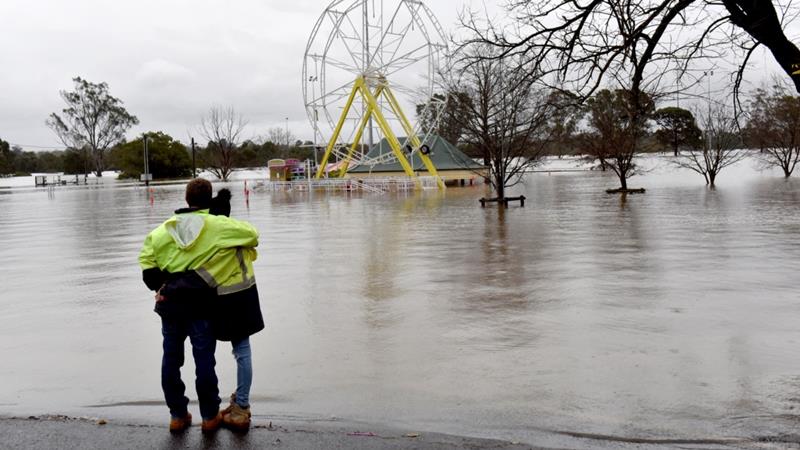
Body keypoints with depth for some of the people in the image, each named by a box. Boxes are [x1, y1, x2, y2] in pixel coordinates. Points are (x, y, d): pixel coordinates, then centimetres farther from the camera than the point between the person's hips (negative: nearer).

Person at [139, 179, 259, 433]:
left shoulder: (167, 227, 7)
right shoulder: (218, 225, -6)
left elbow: (147, 256, -1)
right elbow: (252, 234, -5)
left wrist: (158, 285, 1)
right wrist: (245, 246, 17)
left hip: (169, 301, 4)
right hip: (199, 302, -4)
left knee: (171, 357, 14)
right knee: (204, 359, 4)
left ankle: (178, 415, 20)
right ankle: (210, 416, 13)